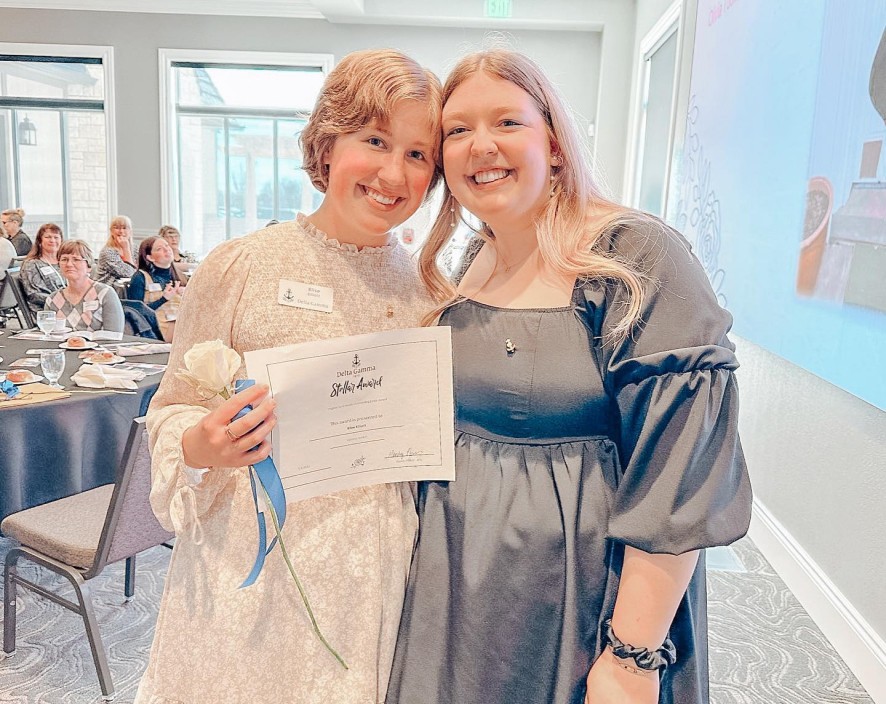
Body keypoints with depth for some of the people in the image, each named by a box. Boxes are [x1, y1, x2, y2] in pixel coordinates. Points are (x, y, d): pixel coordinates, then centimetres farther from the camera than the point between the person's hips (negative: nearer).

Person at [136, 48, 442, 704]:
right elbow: (175, 410, -2)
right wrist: (200, 447, -21)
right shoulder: (237, 268, -9)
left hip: (379, 574, 3)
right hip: (252, 569, -2)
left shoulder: (428, 290, 0)